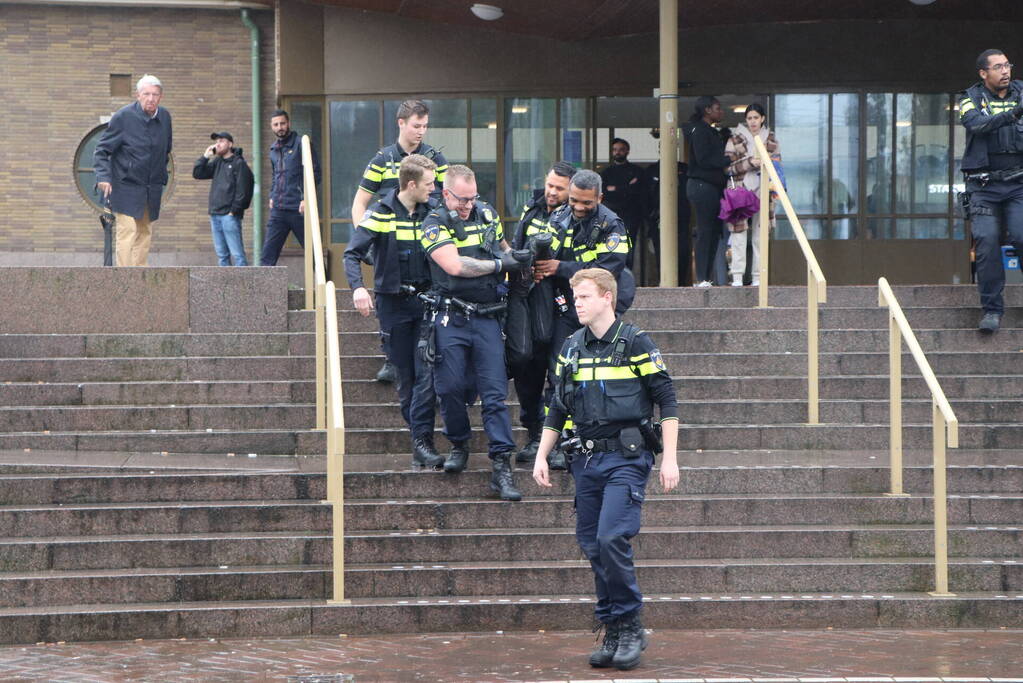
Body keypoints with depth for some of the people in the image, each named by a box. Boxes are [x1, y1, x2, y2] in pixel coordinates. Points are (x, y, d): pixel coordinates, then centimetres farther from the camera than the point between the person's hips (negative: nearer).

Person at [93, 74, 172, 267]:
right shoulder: (123, 117, -12)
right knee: (127, 234, -13)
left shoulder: (164, 117, 5)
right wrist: (103, 176, -20)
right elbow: (102, 150, -7)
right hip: (126, 188, -6)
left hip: (152, 191, 6)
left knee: (145, 234, 9)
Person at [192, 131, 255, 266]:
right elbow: (197, 174, 16)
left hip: (229, 216, -7)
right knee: (222, 255, 7)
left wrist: (234, 211, -15)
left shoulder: (239, 163, -3)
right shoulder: (216, 162, 18)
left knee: (237, 254, -11)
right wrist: (205, 157, 6)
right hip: (215, 215, 7)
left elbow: (242, 190, -10)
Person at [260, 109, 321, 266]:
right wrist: (272, 196, 14)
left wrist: (306, 199, -16)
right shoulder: (274, 149, 16)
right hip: (278, 210, 6)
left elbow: (314, 173, -9)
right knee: (268, 254, 0)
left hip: (298, 210, -6)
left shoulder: (300, 144, -4)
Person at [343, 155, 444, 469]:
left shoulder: (430, 214, 5)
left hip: (425, 300, 2)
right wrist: (357, 287, -27)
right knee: (405, 375, 4)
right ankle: (420, 436, 14)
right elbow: (353, 253, -11)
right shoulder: (381, 213, -6)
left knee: (426, 372, -10)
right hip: (393, 301, -2)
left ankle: (422, 442, -12)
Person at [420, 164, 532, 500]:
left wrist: (515, 256, 7)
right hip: (451, 318, -3)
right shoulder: (434, 224, -4)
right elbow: (455, 265, -18)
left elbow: (502, 247, 31)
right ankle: (459, 445, 22)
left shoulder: (487, 214, 12)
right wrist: (500, 264, -9)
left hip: (487, 318, 3)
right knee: (450, 387, -4)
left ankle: (501, 466, -8)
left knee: (495, 391, -5)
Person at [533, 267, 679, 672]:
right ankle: (613, 633, 13)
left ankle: (630, 627, -5)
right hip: (588, 459, 6)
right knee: (591, 545, 4)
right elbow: (558, 408, 20)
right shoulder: (572, 348, 12)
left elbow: (667, 401, -3)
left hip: (627, 458, -6)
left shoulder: (634, 343, -5)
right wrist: (541, 456, 13)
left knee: (611, 538, -18)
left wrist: (669, 459, -8)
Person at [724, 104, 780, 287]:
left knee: (760, 236, 1)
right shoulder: (735, 139, 4)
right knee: (739, 235, -8)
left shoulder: (771, 140, 13)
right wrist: (750, 163, -15)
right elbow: (729, 166, -3)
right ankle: (737, 276, -8)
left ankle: (758, 276, 4)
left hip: (762, 192, 3)